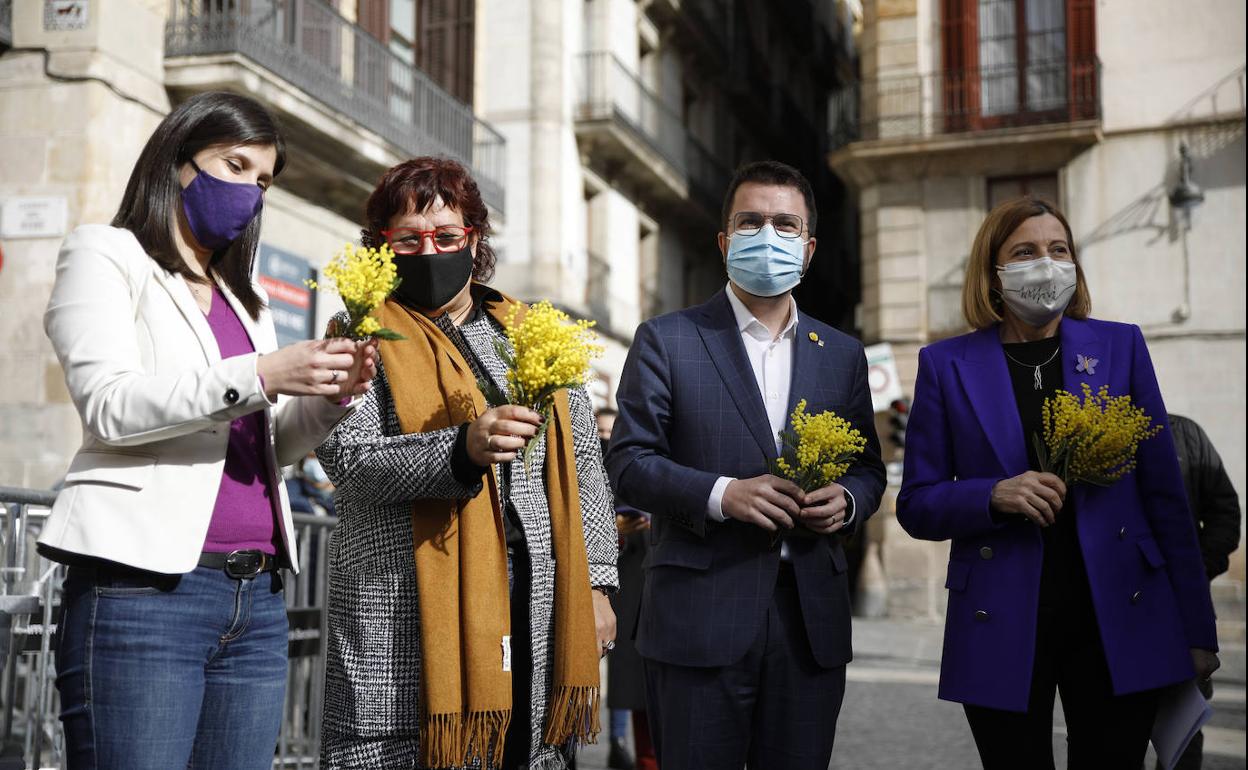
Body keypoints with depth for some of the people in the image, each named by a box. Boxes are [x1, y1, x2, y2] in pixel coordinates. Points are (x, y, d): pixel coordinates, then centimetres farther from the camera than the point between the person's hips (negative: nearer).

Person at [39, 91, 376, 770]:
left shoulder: (246, 297, 24)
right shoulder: (104, 255, 6)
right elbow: (109, 406, -9)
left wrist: (331, 395, 1)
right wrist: (260, 375, -18)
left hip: (257, 598, 6)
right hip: (144, 587, -6)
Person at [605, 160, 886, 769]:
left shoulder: (842, 354, 14)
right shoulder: (665, 341, 2)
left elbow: (868, 467, 17)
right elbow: (628, 462, -3)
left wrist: (846, 501, -6)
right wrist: (721, 493, -18)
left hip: (812, 621, 4)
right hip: (699, 619, -3)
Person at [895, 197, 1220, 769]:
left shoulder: (1120, 346, 6)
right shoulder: (947, 365, 2)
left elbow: (1163, 493, 5)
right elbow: (916, 505, 3)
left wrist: (1196, 630, 2)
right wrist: (995, 496, -17)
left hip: (1119, 620, 1)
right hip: (1003, 629, -1)